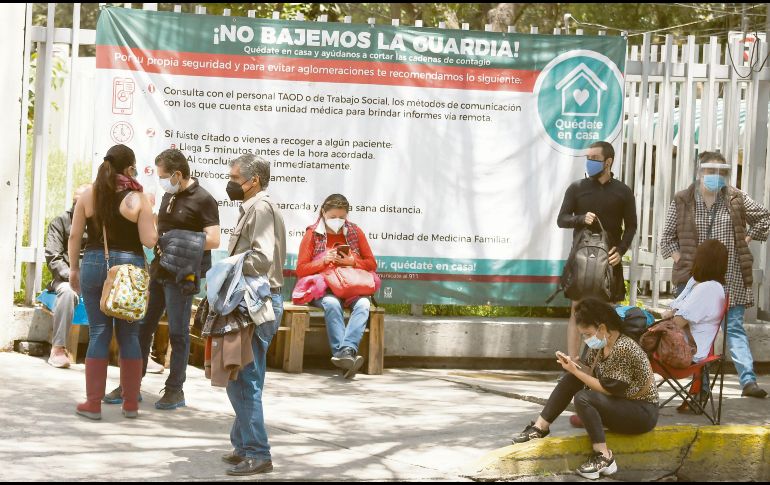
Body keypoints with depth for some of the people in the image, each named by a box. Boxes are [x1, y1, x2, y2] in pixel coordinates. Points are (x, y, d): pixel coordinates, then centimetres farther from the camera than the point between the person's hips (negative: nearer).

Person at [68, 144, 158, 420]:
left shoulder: (89, 195, 2)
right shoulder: (138, 199, -5)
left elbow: (75, 235, 3)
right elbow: (149, 241, -9)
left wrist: (74, 268, 13)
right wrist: (150, 222, 10)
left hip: (94, 264, 2)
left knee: (98, 333, 6)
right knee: (129, 335, 7)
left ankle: (93, 403, 5)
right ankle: (131, 403, 11)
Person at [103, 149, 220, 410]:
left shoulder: (203, 200, -10)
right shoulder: (169, 196, 14)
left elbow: (213, 240, -17)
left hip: (181, 276, -8)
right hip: (158, 271, 8)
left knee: (178, 332, 0)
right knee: (142, 327, 8)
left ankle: (175, 390, 9)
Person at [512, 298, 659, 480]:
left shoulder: (622, 349, -26)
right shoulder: (601, 343, 0)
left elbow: (606, 389, -22)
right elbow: (592, 373, 4)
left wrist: (576, 371, -20)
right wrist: (573, 366, -13)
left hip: (643, 412, -9)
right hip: (619, 404, 9)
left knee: (583, 398, -28)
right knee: (571, 379, 0)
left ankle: (604, 458, -22)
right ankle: (540, 428, 1)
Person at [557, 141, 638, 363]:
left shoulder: (623, 192, 5)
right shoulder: (577, 188, 5)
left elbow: (631, 226, 8)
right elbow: (561, 219, 4)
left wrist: (621, 250, -8)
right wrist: (581, 219, -16)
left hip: (610, 259, 1)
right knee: (577, 309, -4)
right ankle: (573, 360, -5)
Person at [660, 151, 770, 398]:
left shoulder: (736, 199, 2)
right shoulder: (682, 201, 1)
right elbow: (667, 238, 8)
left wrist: (746, 239, 4)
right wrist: (680, 261, -4)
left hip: (730, 279, 0)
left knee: (735, 327, -4)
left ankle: (748, 380, -11)